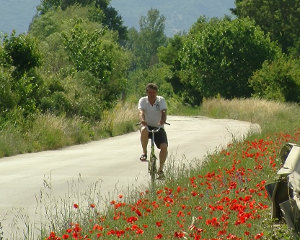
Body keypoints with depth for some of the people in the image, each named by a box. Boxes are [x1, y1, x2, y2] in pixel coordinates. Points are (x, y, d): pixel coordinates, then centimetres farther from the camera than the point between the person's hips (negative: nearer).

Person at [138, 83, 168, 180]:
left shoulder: (161, 100, -5)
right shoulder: (143, 100, -6)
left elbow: (163, 112, -21)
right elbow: (141, 111, -24)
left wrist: (162, 121, -42)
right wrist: (142, 120, -46)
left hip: (158, 128, 1)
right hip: (148, 126, -1)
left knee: (164, 147, -19)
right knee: (144, 130, -38)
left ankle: (160, 169, -3)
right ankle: (144, 152, -18)